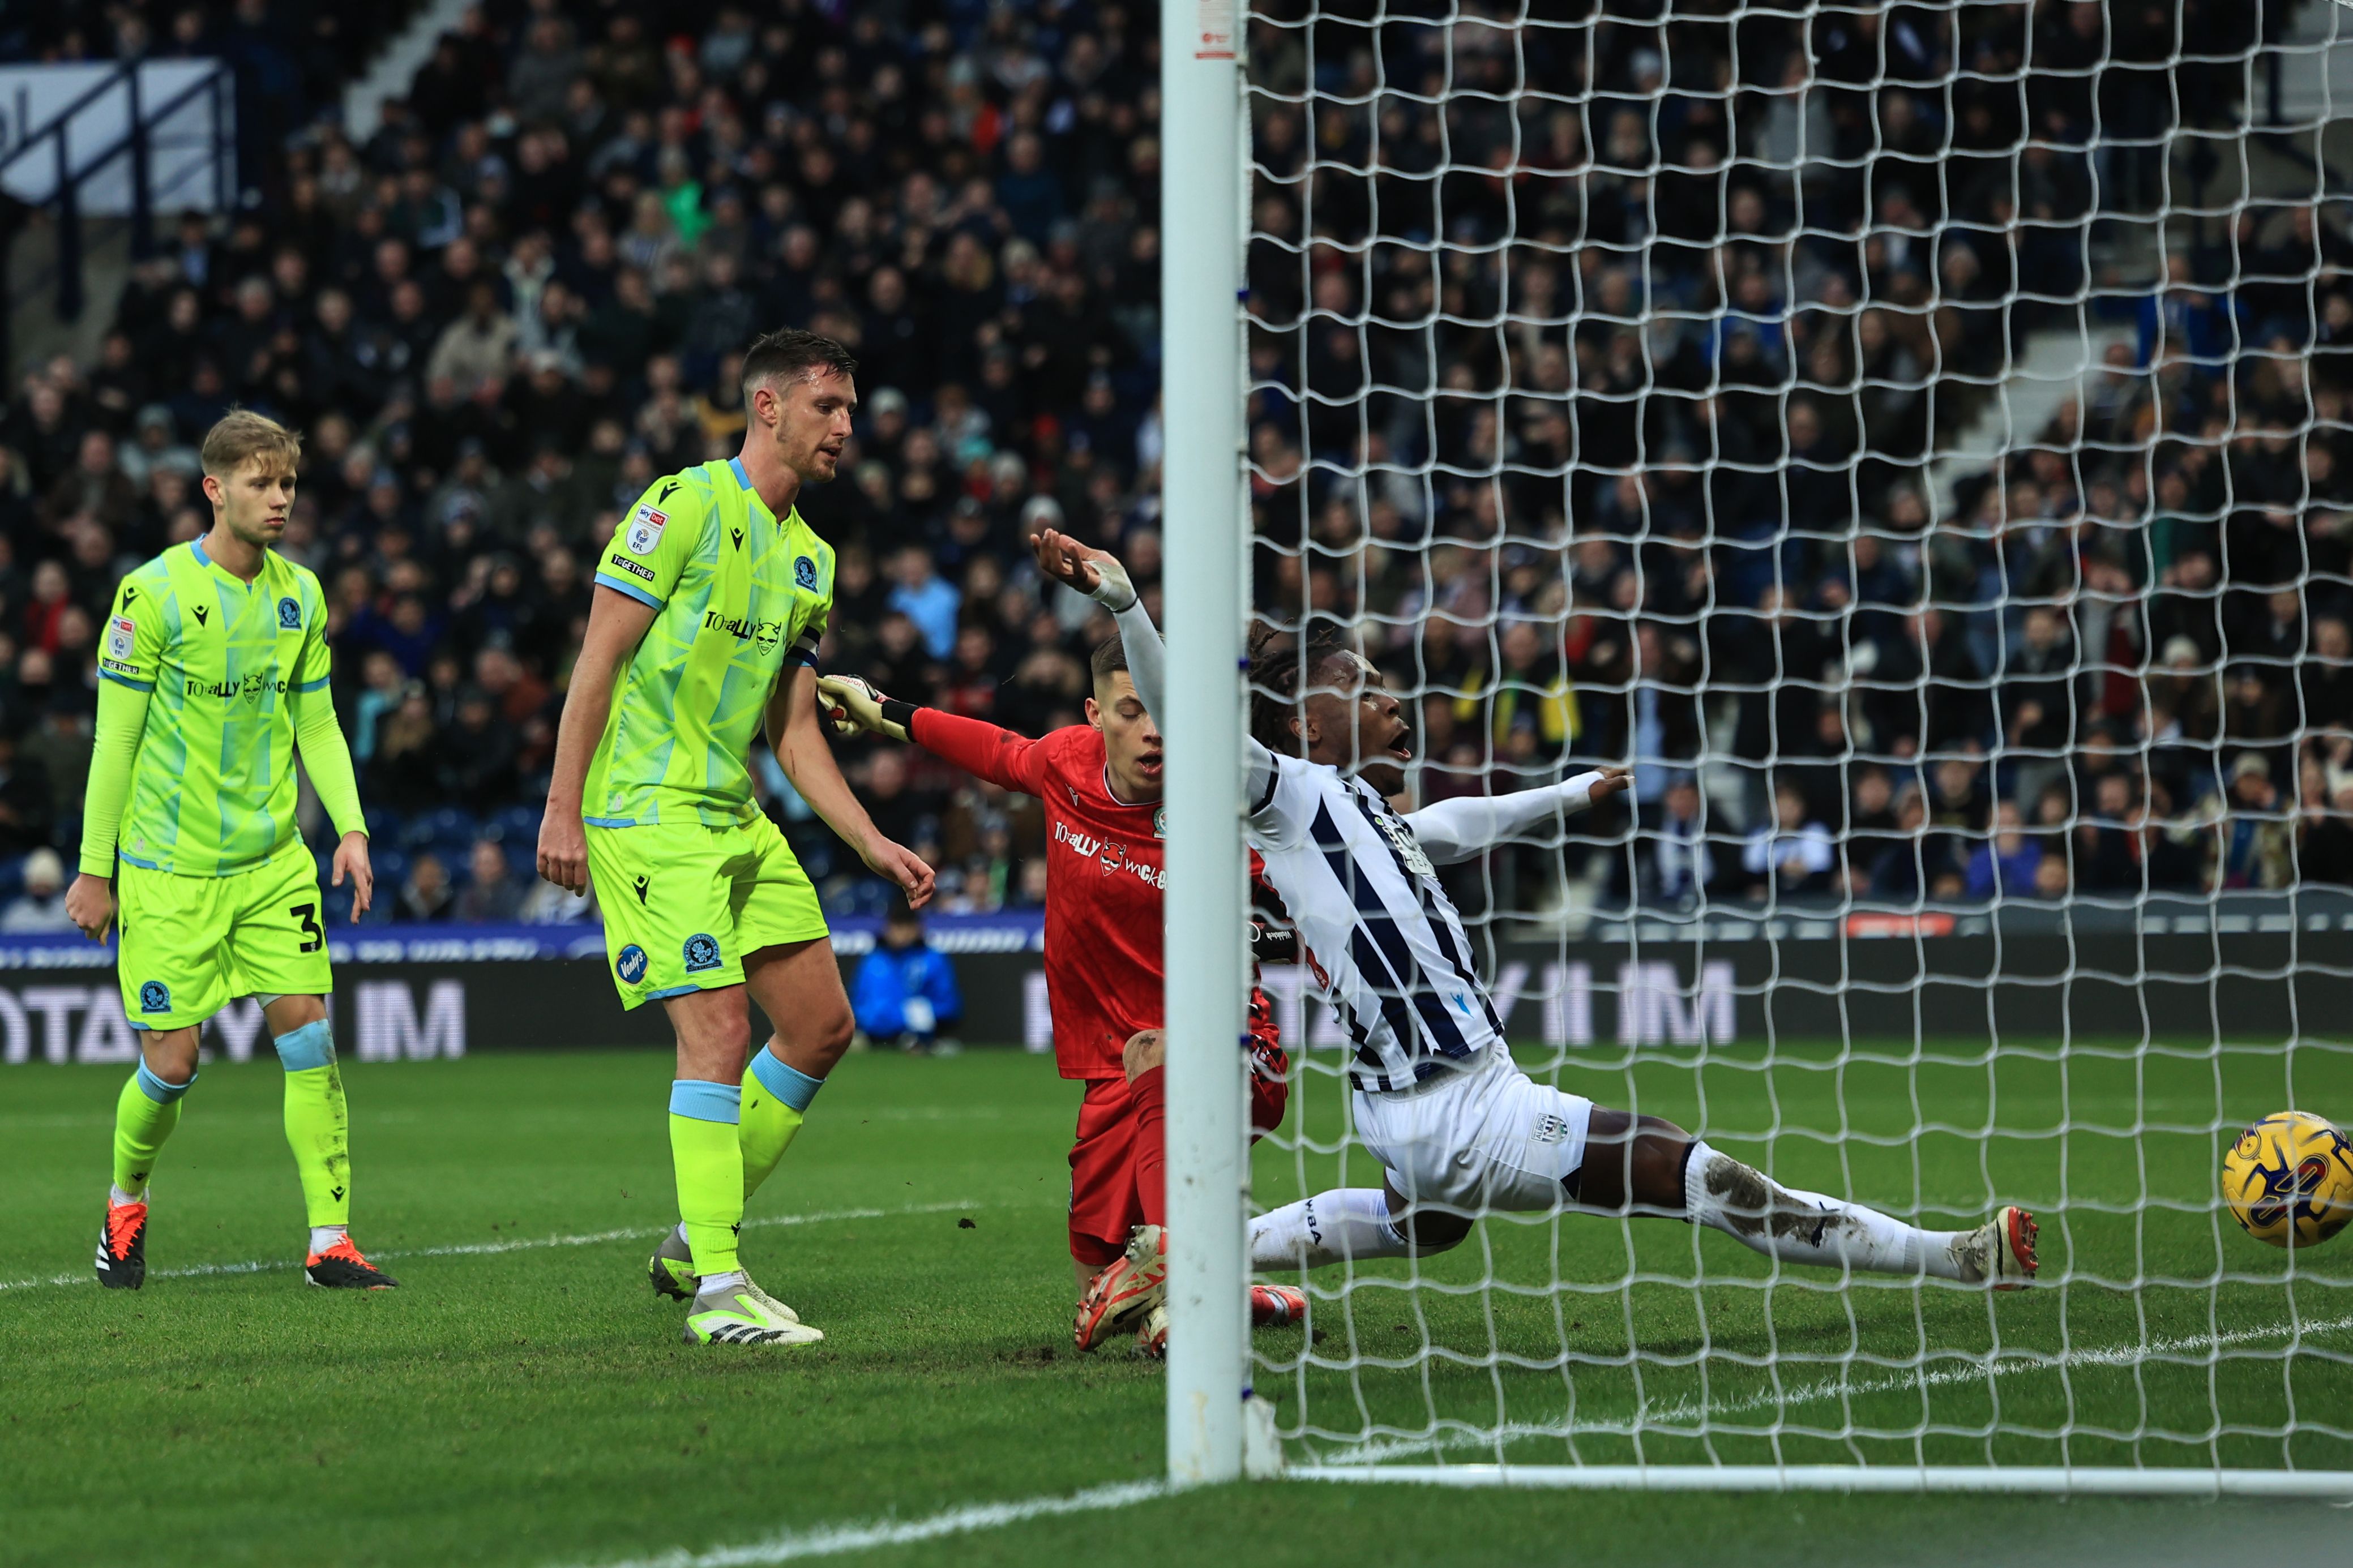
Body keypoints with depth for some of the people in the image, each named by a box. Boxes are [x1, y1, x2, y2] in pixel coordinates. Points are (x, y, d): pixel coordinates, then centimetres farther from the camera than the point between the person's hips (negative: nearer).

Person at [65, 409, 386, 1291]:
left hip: (272, 860, 4)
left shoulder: (299, 594, 6)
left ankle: (330, 1242, -3)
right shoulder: (154, 592, -10)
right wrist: (95, 869, -5)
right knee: (172, 1061, -2)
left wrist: (352, 828, 0)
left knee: (308, 1030, -7)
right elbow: (115, 737, -6)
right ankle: (126, 1202, 27)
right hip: (169, 868, -4)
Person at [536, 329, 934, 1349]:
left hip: (737, 818, 9)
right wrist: (563, 808, -17)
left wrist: (875, 847, 10)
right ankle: (718, 1291, -13)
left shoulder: (810, 558, 15)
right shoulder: (686, 506, -9)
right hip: (648, 808, -9)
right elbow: (598, 661, -12)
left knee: (822, 1026, 7)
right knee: (718, 1031, -15)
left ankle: (696, 1241, 18)